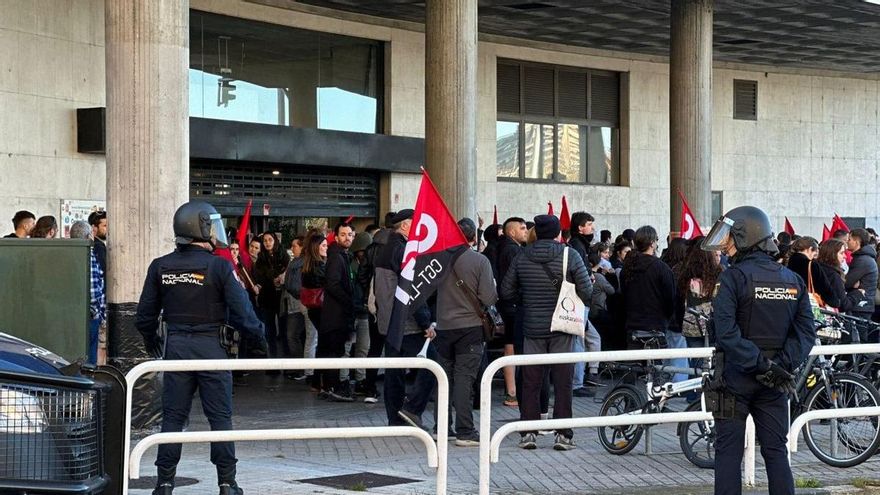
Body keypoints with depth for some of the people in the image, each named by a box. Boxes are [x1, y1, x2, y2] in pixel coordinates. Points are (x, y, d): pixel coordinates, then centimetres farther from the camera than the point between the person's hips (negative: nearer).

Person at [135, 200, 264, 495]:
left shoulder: (160, 267, 2)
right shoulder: (219, 266, -11)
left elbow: (146, 313, 8)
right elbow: (240, 311, -10)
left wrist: (150, 339, 27)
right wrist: (259, 331, 9)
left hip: (175, 346, 4)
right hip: (210, 347, -3)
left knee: (173, 415, 10)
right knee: (220, 415, 5)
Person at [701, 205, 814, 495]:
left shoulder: (733, 277, -12)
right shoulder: (793, 280, 5)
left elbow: (726, 332, -22)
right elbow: (806, 332, 0)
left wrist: (758, 363, -18)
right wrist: (784, 364, -7)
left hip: (737, 376, -4)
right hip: (773, 383, 5)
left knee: (728, 452, 3)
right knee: (776, 450, 11)